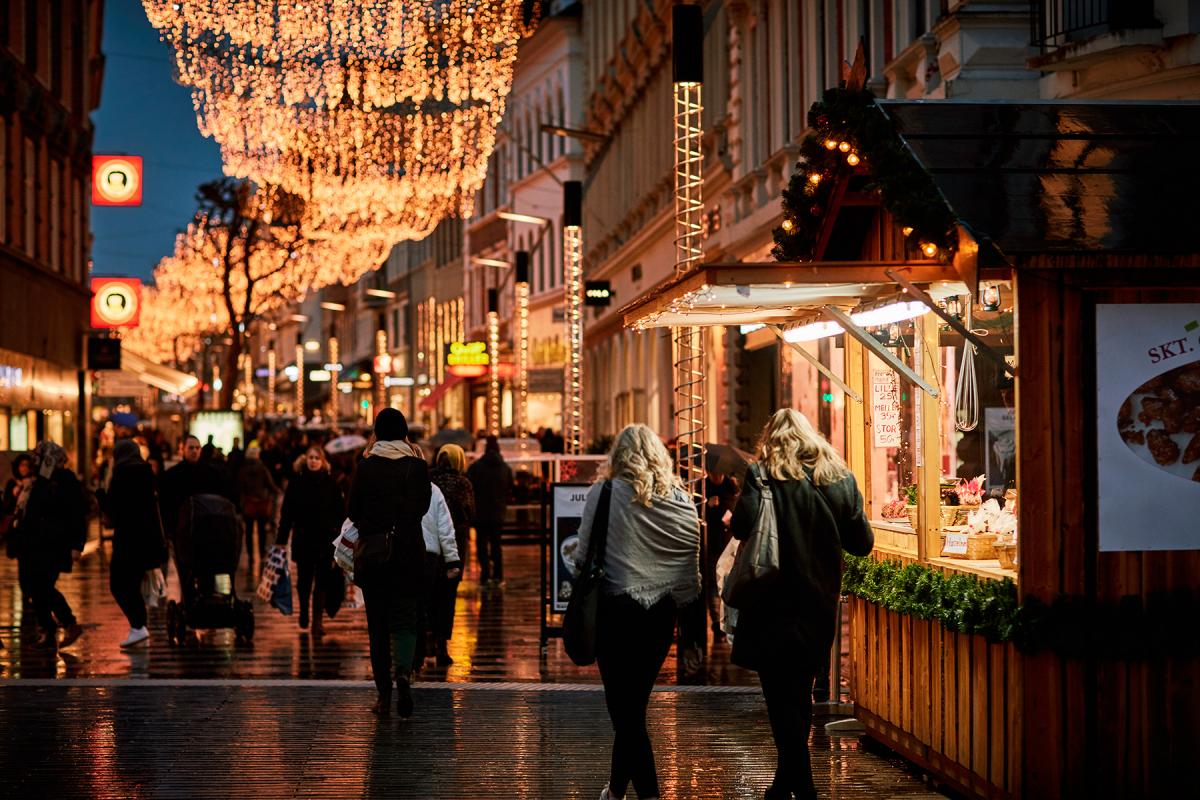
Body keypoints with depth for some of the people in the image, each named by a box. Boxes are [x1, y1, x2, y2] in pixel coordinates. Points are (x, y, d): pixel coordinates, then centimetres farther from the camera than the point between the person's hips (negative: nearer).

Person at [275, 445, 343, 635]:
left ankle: (317, 619, -3)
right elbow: (287, 513, 1)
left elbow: (340, 512, 2)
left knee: (321, 580, -3)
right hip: (303, 539, 1)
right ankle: (304, 611, 33)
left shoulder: (330, 483, 1)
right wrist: (281, 539, -2)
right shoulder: (296, 482, 1)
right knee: (304, 579, 10)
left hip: (326, 539, -1)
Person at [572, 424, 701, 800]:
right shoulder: (682, 500, 4)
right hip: (663, 613, 4)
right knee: (634, 706, 17)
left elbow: (583, 555, -7)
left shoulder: (605, 493, -6)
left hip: (617, 609, -4)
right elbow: (692, 568, 6)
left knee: (625, 711, 1)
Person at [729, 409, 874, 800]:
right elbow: (862, 542, 5)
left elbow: (743, 526, -23)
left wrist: (731, 517, 0)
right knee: (799, 692, 19)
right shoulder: (840, 478, 3)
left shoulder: (763, 474, -9)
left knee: (781, 697, 0)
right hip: (820, 606, 5)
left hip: (775, 606, -5)